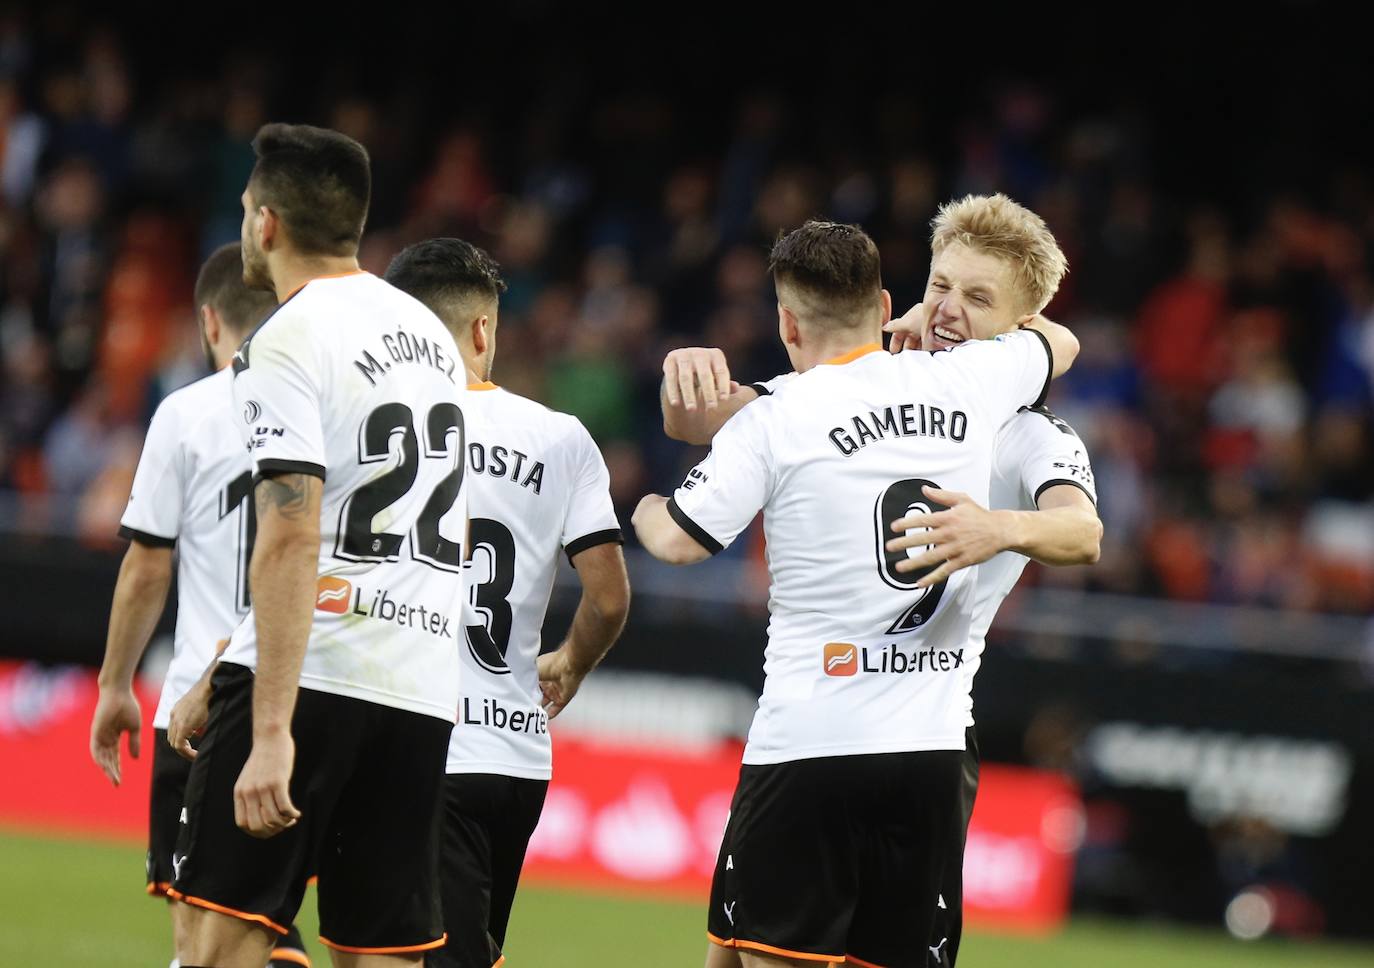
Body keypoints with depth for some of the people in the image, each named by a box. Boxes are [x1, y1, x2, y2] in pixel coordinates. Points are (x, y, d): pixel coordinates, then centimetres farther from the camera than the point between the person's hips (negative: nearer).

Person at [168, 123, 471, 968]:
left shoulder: (291, 339, -8)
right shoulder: (432, 335, 18)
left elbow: (292, 539, -18)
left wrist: (271, 730, -22)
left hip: (314, 675, -7)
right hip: (425, 691, 7)